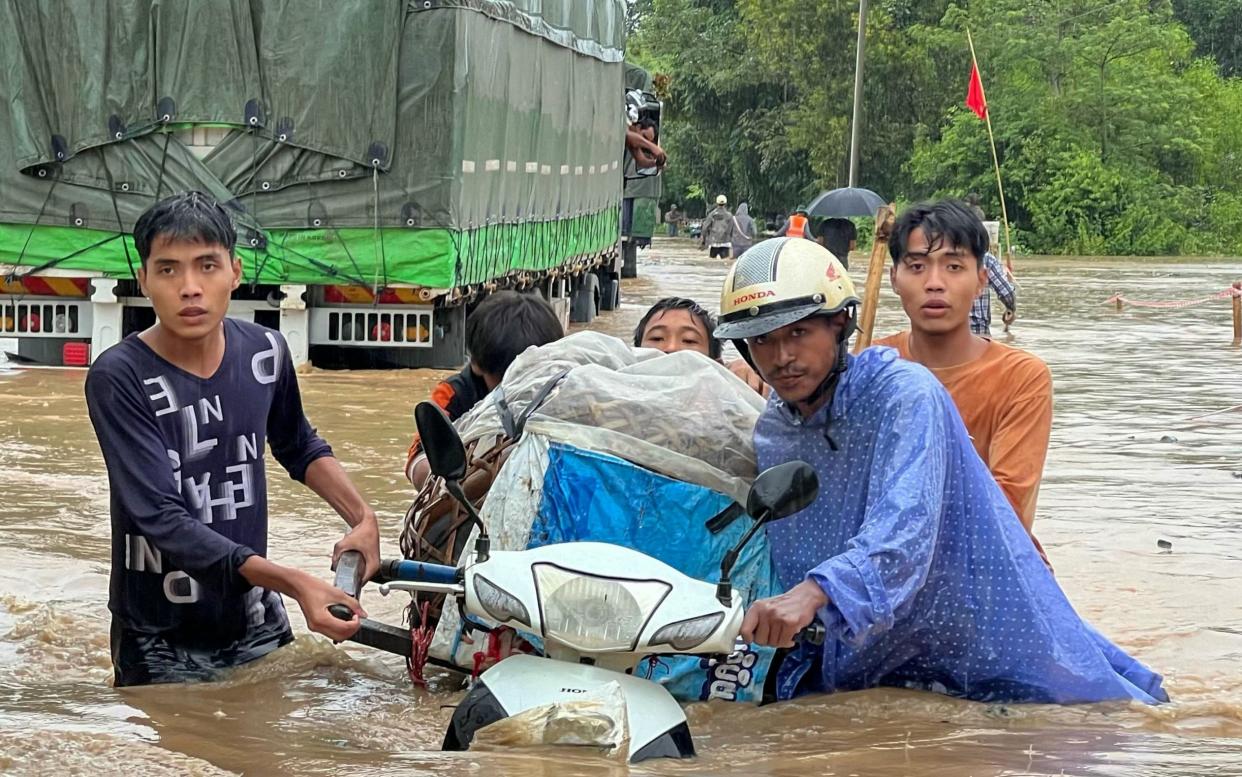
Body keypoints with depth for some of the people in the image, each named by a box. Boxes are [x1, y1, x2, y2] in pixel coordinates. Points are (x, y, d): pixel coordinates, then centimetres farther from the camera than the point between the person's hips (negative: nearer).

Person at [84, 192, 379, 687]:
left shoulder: (263, 352, -2)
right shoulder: (118, 378, -18)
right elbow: (161, 519, -26)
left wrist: (362, 517, 3)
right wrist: (294, 583, -34)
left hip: (257, 628, 4)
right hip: (162, 650, -4)